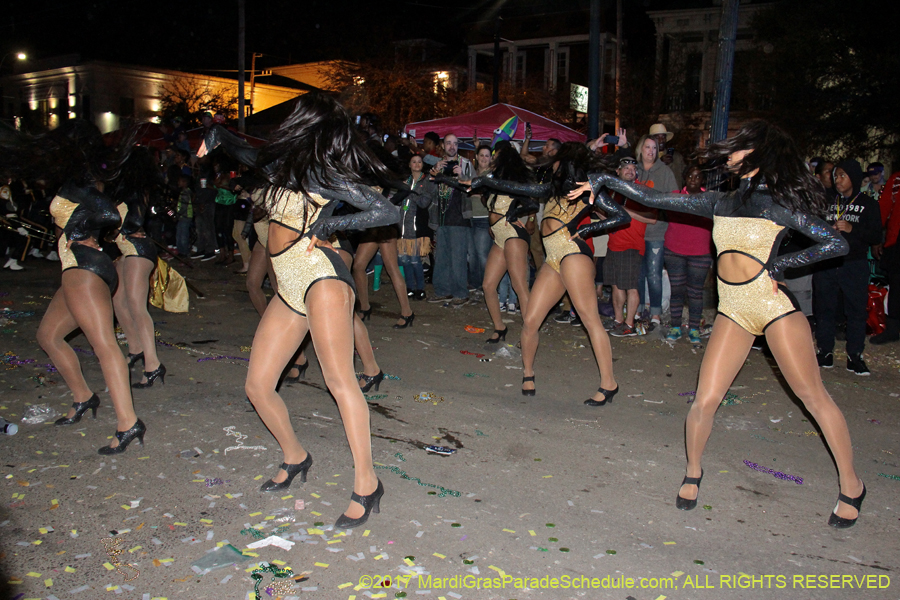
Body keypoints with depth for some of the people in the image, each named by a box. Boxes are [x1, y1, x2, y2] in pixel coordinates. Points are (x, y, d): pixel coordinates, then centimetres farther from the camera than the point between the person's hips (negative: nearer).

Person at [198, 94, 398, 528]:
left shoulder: (319, 173, -7)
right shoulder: (285, 165, 16)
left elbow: (388, 212, -13)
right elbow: (257, 160, 42)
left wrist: (331, 224, -15)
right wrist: (217, 141, 42)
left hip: (320, 277, -8)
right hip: (289, 289, 9)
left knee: (339, 381, -17)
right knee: (258, 385, 6)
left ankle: (366, 484, -12)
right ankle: (295, 459, 26)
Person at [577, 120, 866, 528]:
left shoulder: (779, 203, -2)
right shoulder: (720, 203, 9)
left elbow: (838, 244, -3)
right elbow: (653, 199, 10)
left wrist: (782, 263, -9)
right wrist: (606, 181, 9)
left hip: (773, 304, -3)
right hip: (732, 310, 4)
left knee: (813, 396, 3)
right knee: (705, 400, -3)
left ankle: (851, 485, 20)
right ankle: (693, 472, 21)